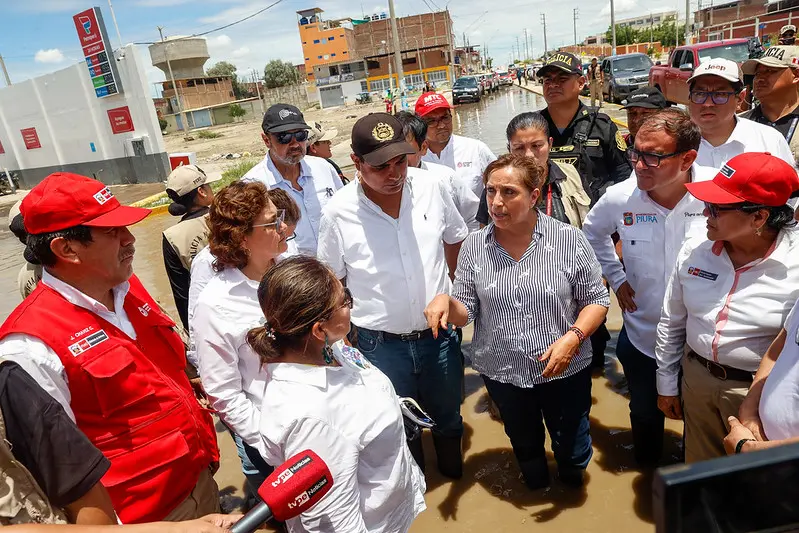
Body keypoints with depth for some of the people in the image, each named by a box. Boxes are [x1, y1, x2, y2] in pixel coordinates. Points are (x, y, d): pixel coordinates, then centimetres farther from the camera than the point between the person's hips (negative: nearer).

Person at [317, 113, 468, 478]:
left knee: (448, 416, 26)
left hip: (439, 334, 3)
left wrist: (446, 294, 8)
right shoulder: (337, 214, -15)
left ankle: (456, 477, 56)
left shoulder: (432, 190, -8)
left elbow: (455, 241, 10)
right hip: (382, 345, -2)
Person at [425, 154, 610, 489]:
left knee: (571, 448, 20)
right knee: (525, 445, 27)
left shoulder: (569, 240, -14)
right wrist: (446, 301, -25)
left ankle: (573, 491, 56)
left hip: (565, 370, -1)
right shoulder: (474, 246, -8)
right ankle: (536, 488, 60)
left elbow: (597, 300, -6)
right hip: (502, 373, 2)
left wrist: (572, 337, -23)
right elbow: (465, 313, -3)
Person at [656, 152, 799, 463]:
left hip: (761, 391, -3)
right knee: (699, 470, 23)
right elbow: (671, 323, 3)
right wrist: (666, 384, 8)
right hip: (696, 378, 3)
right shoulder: (694, 251, -8)